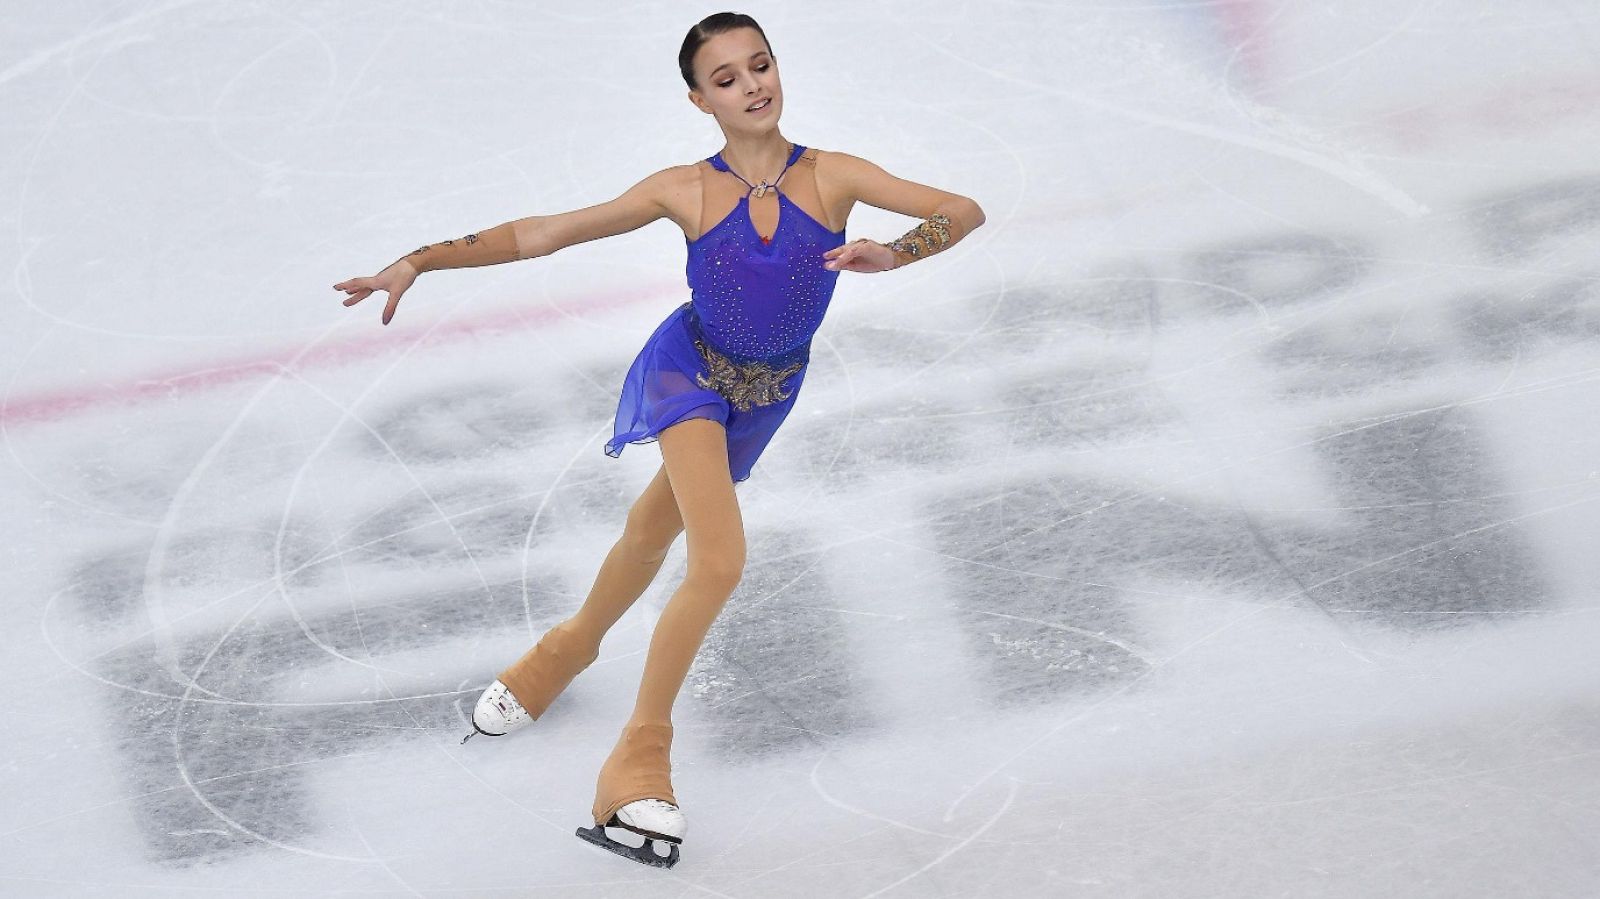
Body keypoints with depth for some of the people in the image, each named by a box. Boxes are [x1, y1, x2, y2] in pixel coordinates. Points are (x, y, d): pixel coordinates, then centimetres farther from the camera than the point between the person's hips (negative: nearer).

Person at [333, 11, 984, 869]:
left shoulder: (833, 176, -11)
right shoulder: (686, 190, -13)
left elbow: (962, 211, -14)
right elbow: (540, 234, -9)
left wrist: (892, 254, -33)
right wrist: (417, 261, -14)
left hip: (764, 396, 3)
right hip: (690, 369, -3)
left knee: (652, 533, 21)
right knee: (720, 563, -19)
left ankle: (569, 646, 51)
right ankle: (639, 758, -2)